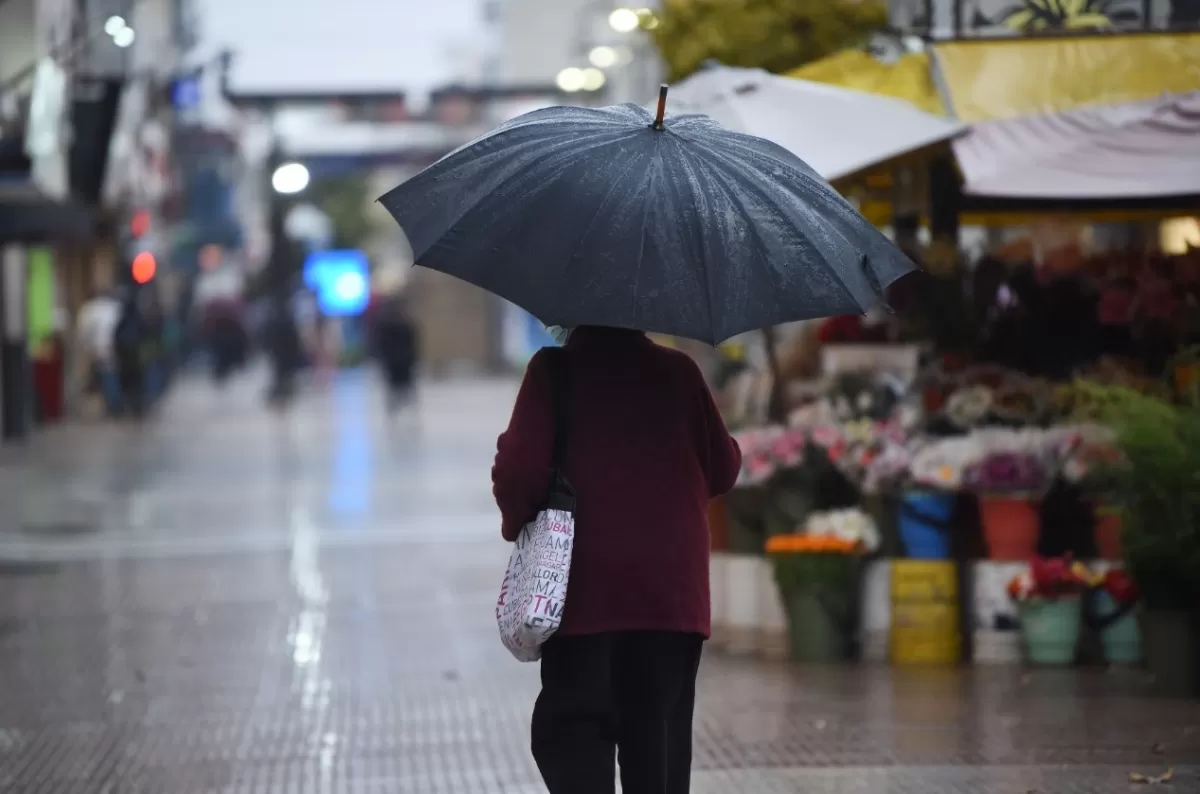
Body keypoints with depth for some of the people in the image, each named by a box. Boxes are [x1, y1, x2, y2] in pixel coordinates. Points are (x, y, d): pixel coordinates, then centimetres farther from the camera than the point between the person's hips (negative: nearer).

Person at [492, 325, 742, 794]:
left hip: (585, 588, -2)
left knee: (573, 727, 3)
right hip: (674, 590, 3)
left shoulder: (554, 371, -6)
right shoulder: (678, 372, 2)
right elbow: (723, 469, 6)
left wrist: (514, 520, 8)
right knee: (660, 730, 10)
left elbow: (522, 470, -12)